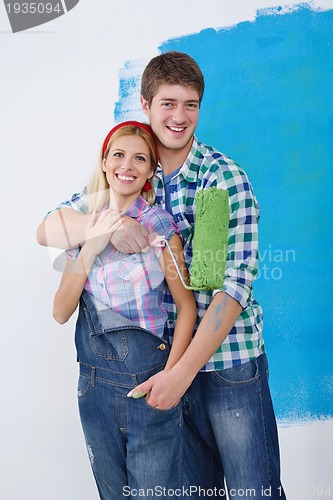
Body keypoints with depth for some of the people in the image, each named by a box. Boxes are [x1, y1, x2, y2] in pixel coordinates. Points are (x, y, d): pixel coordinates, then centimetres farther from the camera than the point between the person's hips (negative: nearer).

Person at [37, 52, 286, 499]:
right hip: (166, 360, 4)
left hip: (229, 358, -3)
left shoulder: (227, 179, -9)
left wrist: (184, 370, -22)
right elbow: (48, 230, 1)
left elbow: (235, 284, -16)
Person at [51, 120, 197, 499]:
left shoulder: (158, 226, -9)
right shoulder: (85, 225, 3)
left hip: (147, 381, -4)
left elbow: (187, 307, -6)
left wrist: (169, 378, -13)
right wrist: (90, 249, -12)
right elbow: (61, 312, -1)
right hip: (95, 384, 4)